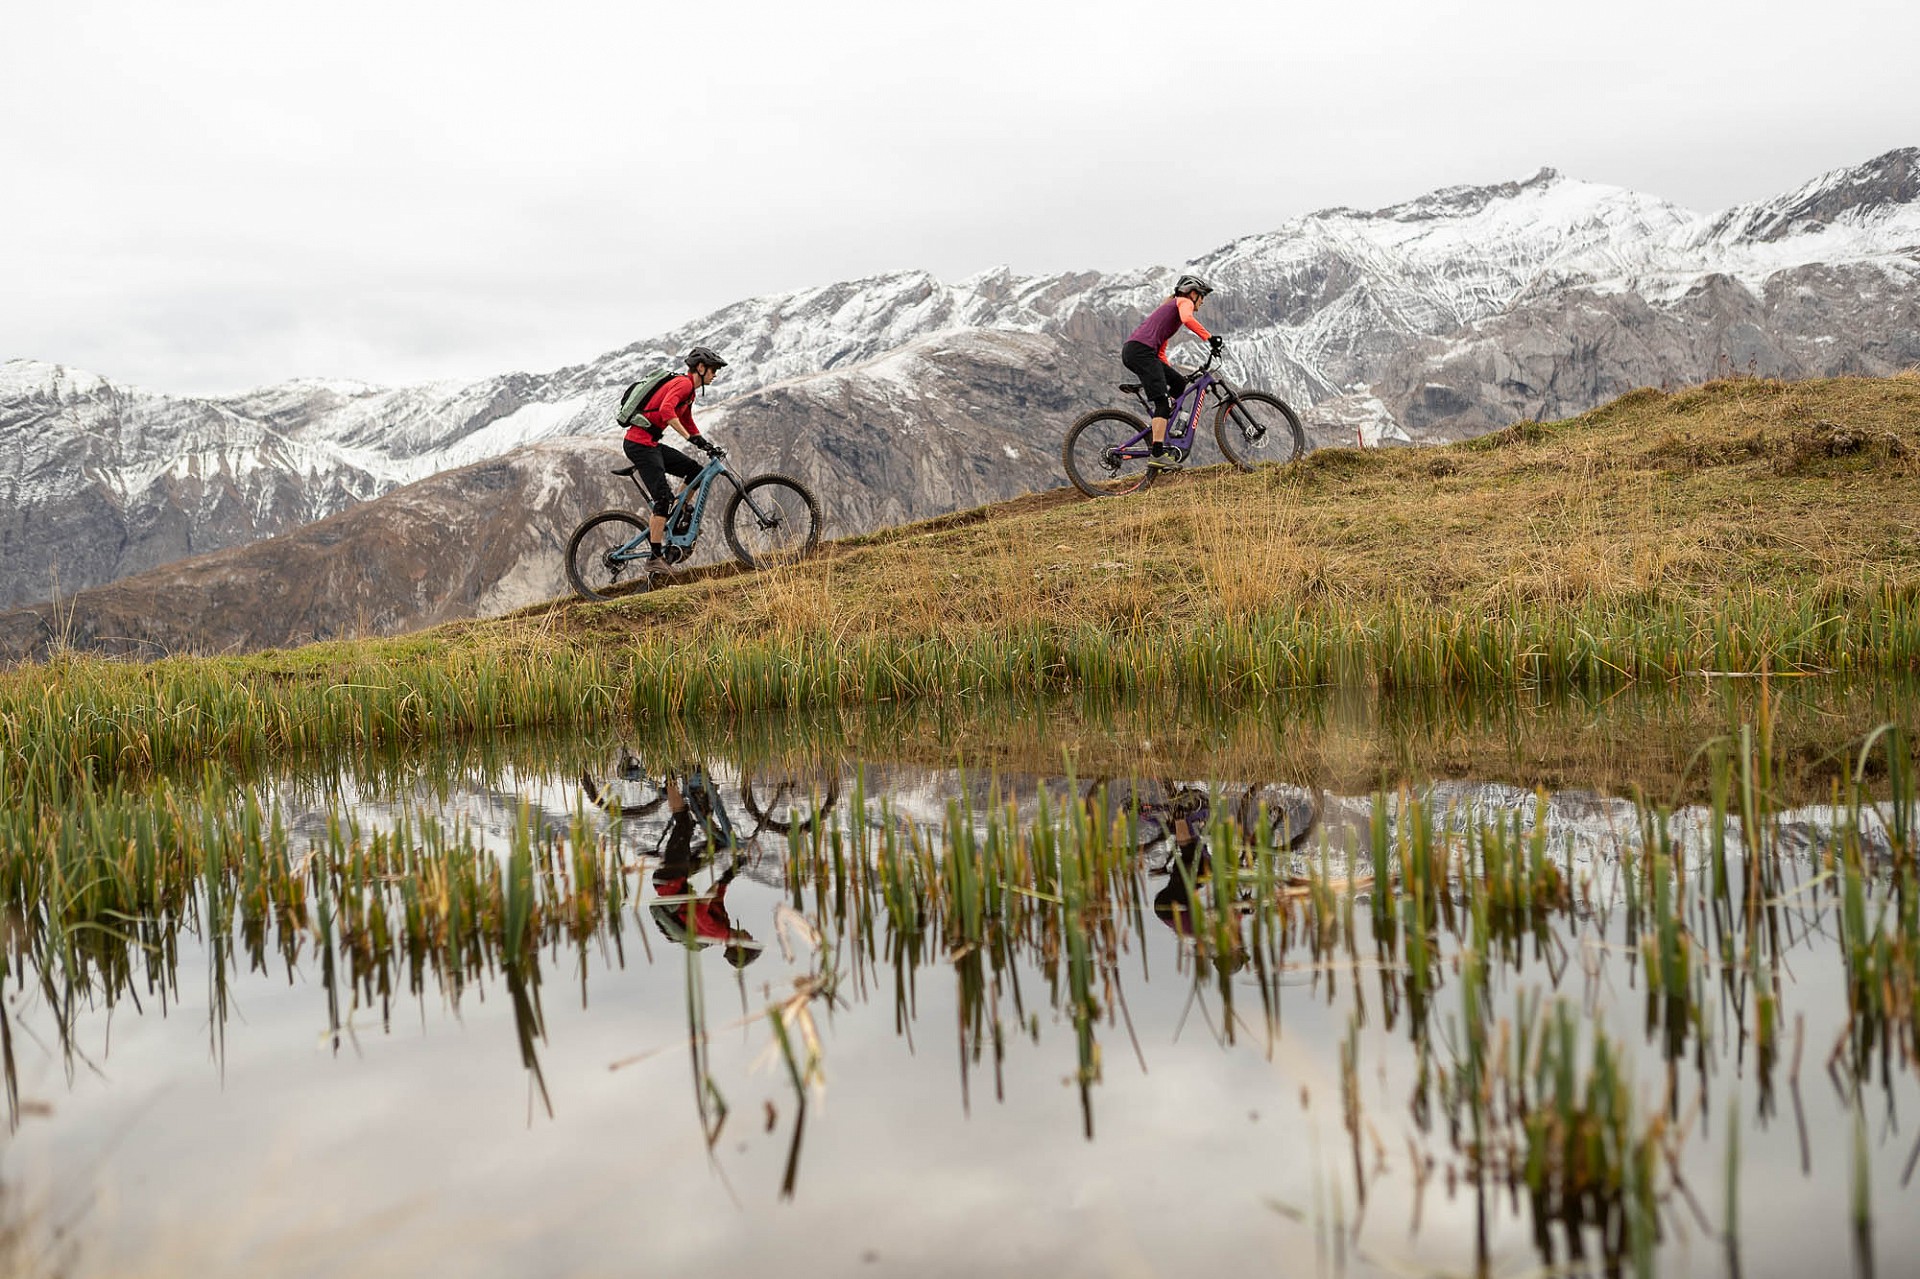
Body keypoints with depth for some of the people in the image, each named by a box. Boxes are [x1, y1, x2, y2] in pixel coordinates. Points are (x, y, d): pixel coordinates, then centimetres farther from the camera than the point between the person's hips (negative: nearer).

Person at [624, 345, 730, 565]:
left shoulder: (690, 392, 20)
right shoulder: (683, 383, -11)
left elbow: (689, 425, 32)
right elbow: (666, 410, -29)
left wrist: (708, 446, 22)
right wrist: (691, 438, -33)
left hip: (651, 444, 10)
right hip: (640, 443, -10)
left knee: (695, 471, 8)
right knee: (664, 497, -15)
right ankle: (657, 556, -15)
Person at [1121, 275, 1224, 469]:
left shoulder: (1170, 306, 34)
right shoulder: (1184, 301, 8)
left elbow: (1160, 352, 32)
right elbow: (1187, 319, -19)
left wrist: (1174, 373, 29)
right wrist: (1210, 338, -19)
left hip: (1132, 351, 9)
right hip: (1141, 351, -9)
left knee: (1179, 382, 18)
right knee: (1162, 402, -13)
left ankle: (1158, 434, 12)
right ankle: (1157, 454, -21)